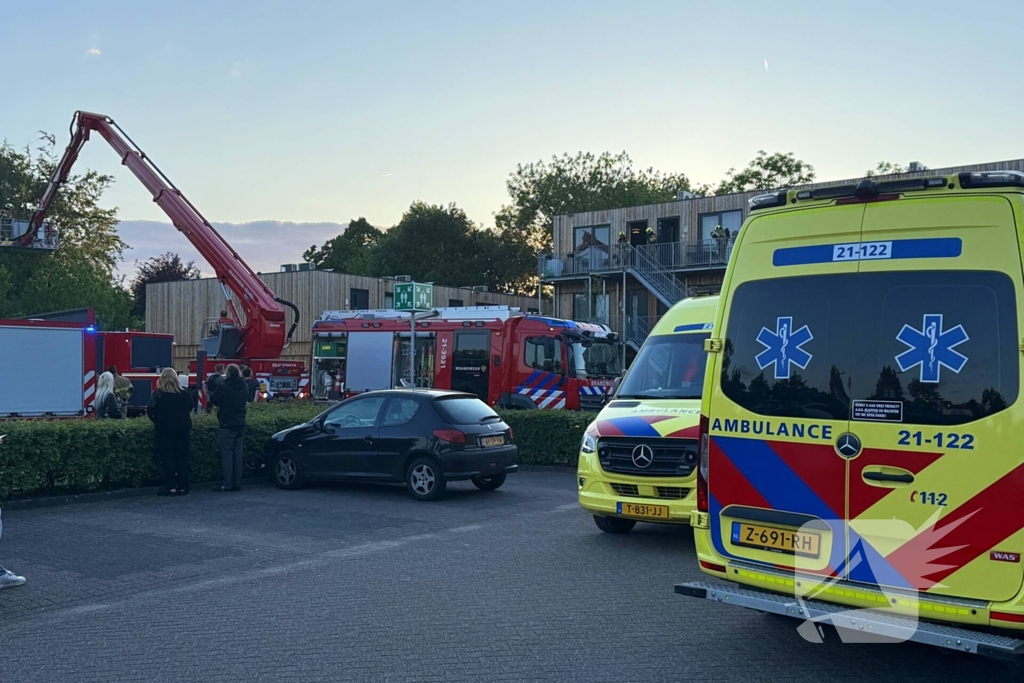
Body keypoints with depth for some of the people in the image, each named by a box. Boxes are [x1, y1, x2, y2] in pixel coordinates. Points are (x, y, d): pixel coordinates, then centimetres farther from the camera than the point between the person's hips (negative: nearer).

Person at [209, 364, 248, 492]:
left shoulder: (223, 387, -12)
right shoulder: (244, 387, 7)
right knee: (237, 453, 9)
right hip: (240, 424, 6)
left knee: (227, 454, -4)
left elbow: (212, 401, -2)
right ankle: (237, 483, 11)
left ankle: (227, 484, -5)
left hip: (227, 425, -6)